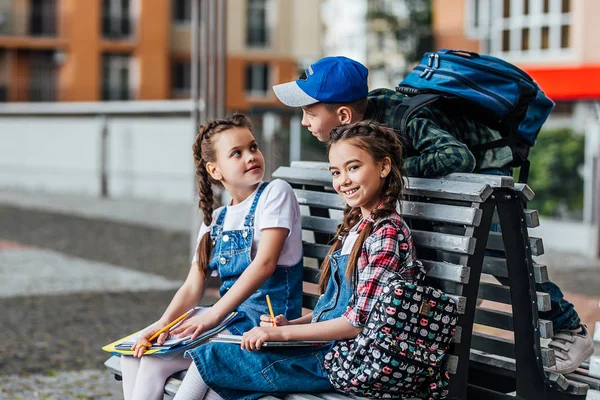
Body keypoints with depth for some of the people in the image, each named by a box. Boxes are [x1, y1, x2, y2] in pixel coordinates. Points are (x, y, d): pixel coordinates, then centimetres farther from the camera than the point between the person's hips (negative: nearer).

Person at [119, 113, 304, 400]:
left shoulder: (275, 193, -7)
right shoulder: (214, 221, 14)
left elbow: (265, 263, -19)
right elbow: (193, 287, 7)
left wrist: (212, 316, -25)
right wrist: (163, 323, -14)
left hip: (265, 322, -7)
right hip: (229, 317, 7)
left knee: (154, 362, -17)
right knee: (133, 354, -2)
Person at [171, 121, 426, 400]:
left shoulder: (387, 233, -15)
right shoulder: (355, 226, 15)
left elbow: (358, 322, -19)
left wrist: (283, 333, -16)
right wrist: (290, 323, 2)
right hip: (322, 344, 8)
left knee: (210, 358, -9)